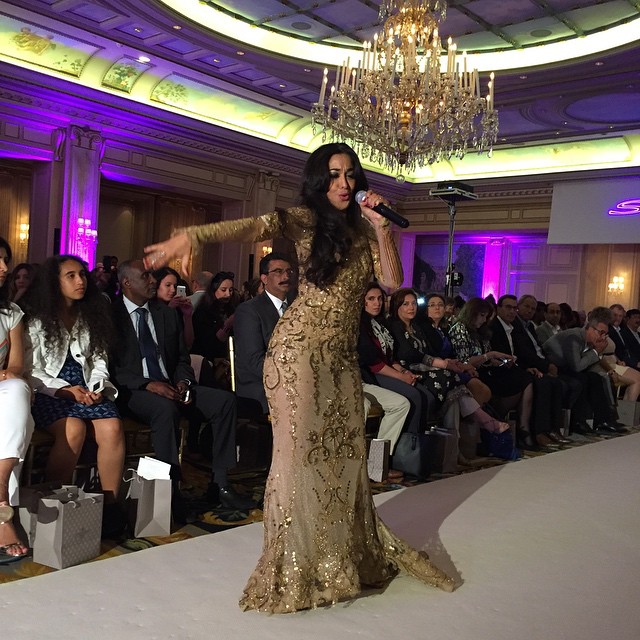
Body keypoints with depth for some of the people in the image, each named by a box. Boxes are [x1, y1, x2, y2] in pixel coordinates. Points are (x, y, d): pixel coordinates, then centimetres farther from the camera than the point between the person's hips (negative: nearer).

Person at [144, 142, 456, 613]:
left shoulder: (364, 230, 12)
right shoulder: (306, 220, -4)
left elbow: (393, 281, 3)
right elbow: (252, 227, -22)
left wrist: (381, 227, -6)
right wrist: (192, 235, -39)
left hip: (343, 356, 5)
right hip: (300, 348, -5)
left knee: (343, 452, 10)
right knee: (300, 450, -2)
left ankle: (347, 553, 27)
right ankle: (297, 565, 10)